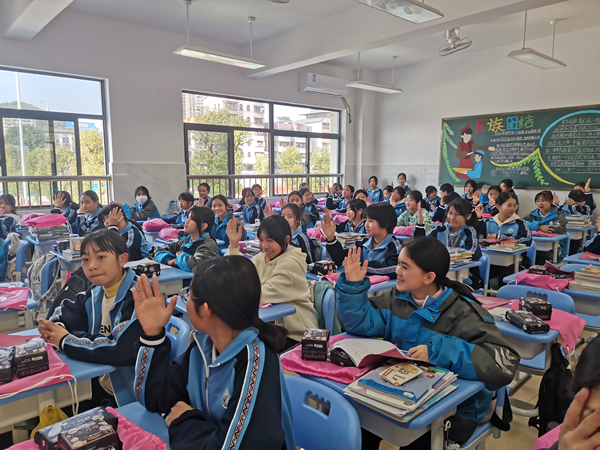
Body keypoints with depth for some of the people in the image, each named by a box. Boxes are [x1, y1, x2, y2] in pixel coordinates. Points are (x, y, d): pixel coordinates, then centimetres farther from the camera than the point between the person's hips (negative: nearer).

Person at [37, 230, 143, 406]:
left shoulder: (137, 296, -26)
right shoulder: (95, 293, 2)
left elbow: (123, 349, -34)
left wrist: (65, 341, -23)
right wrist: (53, 328, -15)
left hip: (127, 397, -7)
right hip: (98, 386, 7)